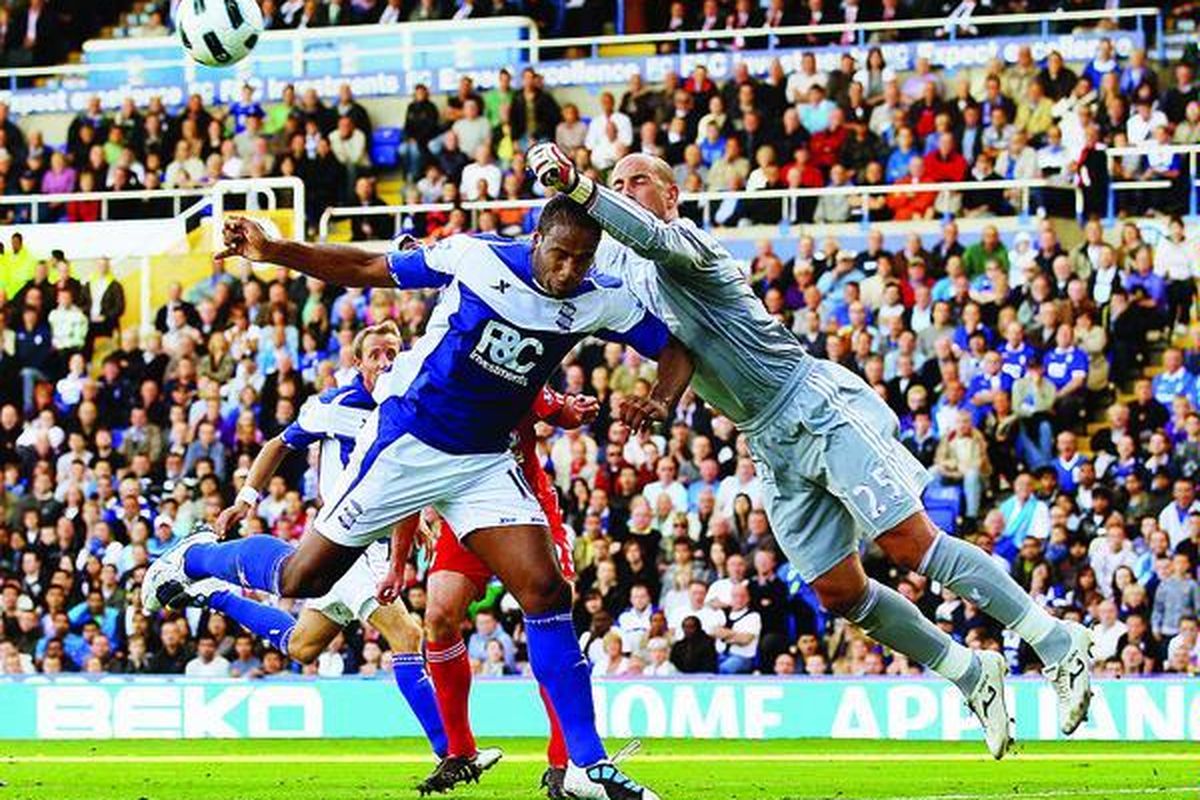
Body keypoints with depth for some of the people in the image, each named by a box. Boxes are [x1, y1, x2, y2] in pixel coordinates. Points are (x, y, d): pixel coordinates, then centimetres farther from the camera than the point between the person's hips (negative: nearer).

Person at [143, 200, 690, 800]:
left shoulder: (602, 302, -8)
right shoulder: (477, 259, -16)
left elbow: (676, 349, 1)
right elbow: (367, 269, -6)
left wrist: (659, 401, -20)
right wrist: (272, 252, -13)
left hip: (484, 462, 3)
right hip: (405, 441, -3)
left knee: (546, 592, -11)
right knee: (302, 579, 2)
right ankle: (195, 559, 35)